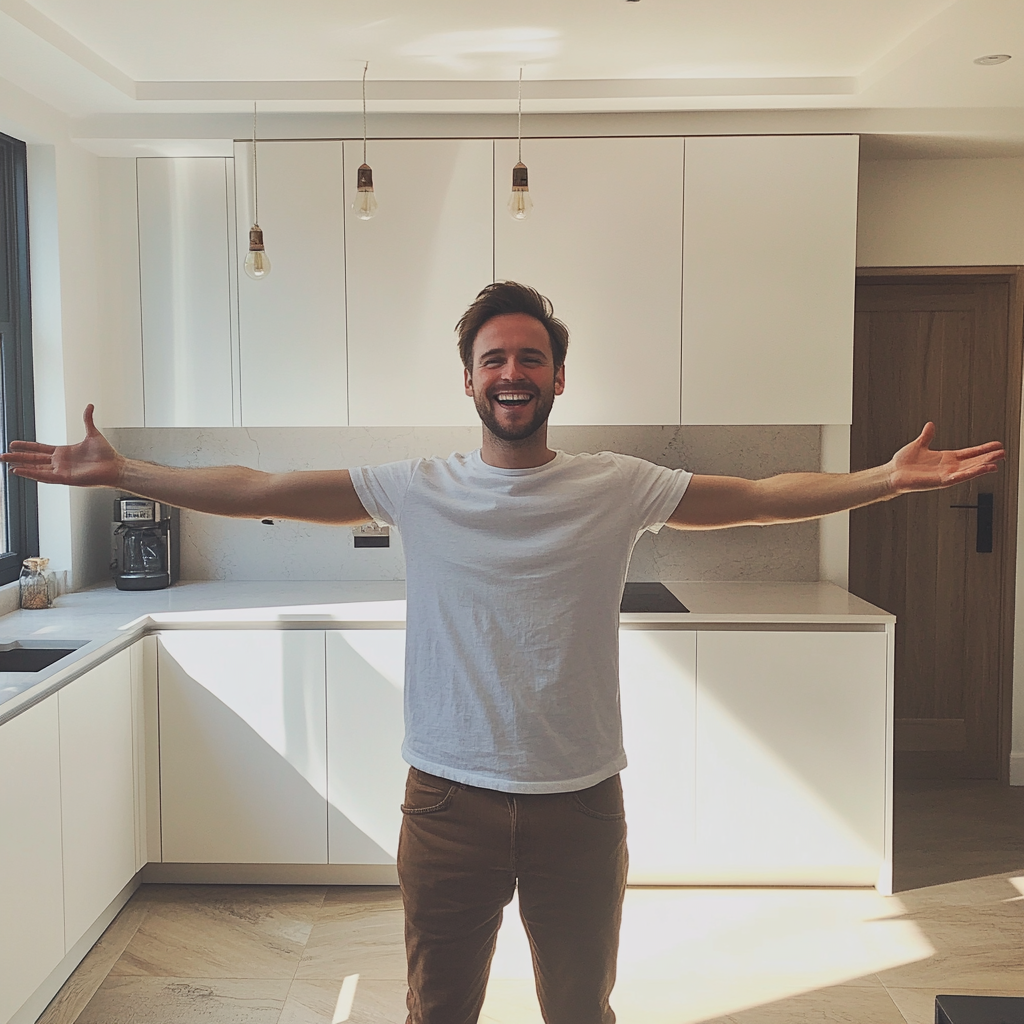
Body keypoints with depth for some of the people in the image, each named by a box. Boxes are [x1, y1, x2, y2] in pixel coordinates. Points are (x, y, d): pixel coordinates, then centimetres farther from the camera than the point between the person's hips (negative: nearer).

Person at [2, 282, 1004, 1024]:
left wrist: (888, 477, -17)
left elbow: (764, 495, -7)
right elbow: (255, 490, -7)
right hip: (450, 799, 0)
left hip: (580, 800, 0)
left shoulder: (618, 488, -5)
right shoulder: (417, 489, -5)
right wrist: (119, 471, -11)